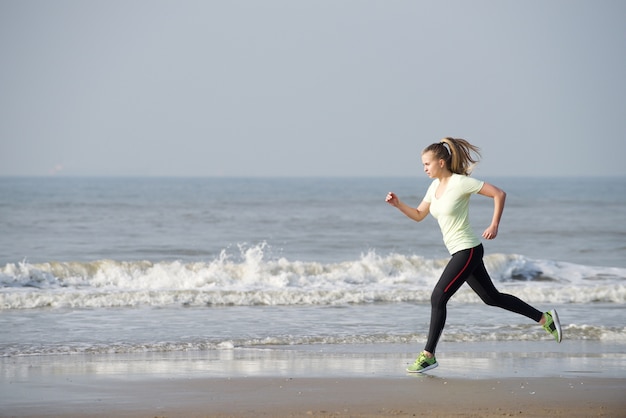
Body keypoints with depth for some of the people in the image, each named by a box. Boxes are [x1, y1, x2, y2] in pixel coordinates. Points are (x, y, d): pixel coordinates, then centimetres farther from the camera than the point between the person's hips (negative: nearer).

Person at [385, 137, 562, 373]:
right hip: (458, 252, 10)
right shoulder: (435, 186, 10)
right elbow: (418, 215, 19)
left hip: (468, 250, -10)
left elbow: (499, 194, -14)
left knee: (438, 297, -13)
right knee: (491, 297, 16)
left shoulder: (460, 183, -15)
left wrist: (494, 226, -17)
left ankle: (428, 355, -8)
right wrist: (398, 205, 3)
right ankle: (545, 318, 25)